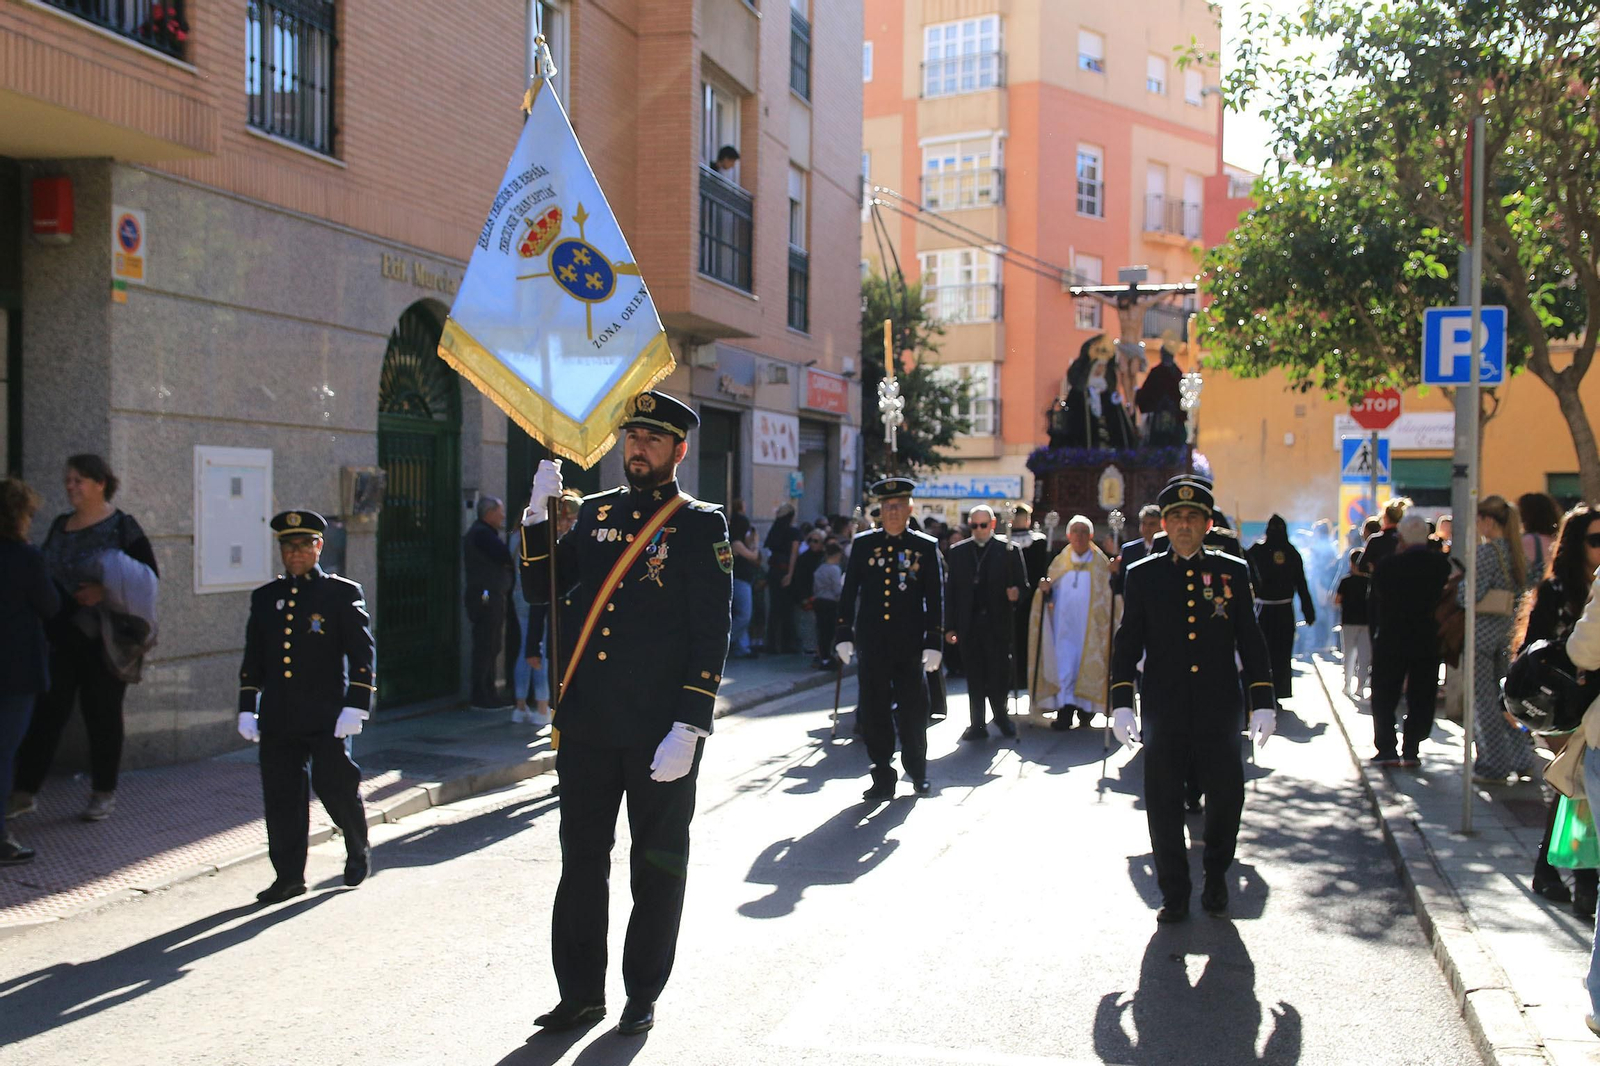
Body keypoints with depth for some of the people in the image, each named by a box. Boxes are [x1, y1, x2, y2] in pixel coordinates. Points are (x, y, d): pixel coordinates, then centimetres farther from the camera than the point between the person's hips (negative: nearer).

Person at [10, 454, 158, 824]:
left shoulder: (121, 526, -5)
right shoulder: (59, 526, 12)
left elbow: (150, 575, -8)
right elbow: (43, 572, 18)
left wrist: (105, 591, -20)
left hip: (105, 637, -4)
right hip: (61, 635, 5)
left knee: (102, 712, 3)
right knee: (47, 709, 2)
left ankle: (104, 793, 14)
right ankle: (25, 791, 8)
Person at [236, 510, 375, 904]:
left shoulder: (342, 594, 1)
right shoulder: (264, 598, 12)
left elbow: (362, 654, -3)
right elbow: (252, 660, 16)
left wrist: (356, 706, -10)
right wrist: (247, 709, 11)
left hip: (327, 716, -4)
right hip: (277, 719, 4)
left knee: (334, 784, -2)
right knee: (281, 797, 4)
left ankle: (358, 849, 25)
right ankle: (289, 876, 15)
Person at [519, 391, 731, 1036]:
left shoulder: (701, 525, -3)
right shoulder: (596, 512, 12)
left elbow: (711, 635, -9)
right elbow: (539, 590, 12)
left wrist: (687, 729, -16)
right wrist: (537, 514, -1)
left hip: (660, 733, -4)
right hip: (586, 726, 4)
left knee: (657, 866, 9)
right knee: (581, 860, 11)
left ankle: (644, 994, 25)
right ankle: (581, 992, 25)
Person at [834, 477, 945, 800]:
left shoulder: (926, 547, 2)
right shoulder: (863, 544, 6)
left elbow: (935, 598, 2)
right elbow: (849, 591, 8)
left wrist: (934, 642, -4)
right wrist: (843, 634, 3)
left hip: (909, 644, -1)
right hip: (872, 643, 1)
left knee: (913, 709, 6)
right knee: (874, 712, 3)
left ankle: (918, 772, 27)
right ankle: (883, 780, 13)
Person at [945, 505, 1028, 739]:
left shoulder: (1009, 550, 2)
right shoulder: (958, 551, 7)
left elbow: (1023, 584, 4)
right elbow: (950, 590, 6)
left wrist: (1016, 593, -20)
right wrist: (949, 626, 2)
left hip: (998, 623, -2)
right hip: (969, 624, 2)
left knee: (999, 674, 3)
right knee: (974, 676, 7)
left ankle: (1000, 714, 27)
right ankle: (978, 724, 16)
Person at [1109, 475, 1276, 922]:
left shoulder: (1233, 572, 6)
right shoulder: (1142, 576, 4)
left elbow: (1250, 640, 7)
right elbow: (1127, 643, 4)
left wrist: (1262, 701, 0)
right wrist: (1121, 702, -5)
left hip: (1219, 711, 1)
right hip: (1164, 713, 0)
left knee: (1227, 794, 5)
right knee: (1164, 804, 3)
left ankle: (1216, 874, 32)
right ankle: (1174, 893, 18)